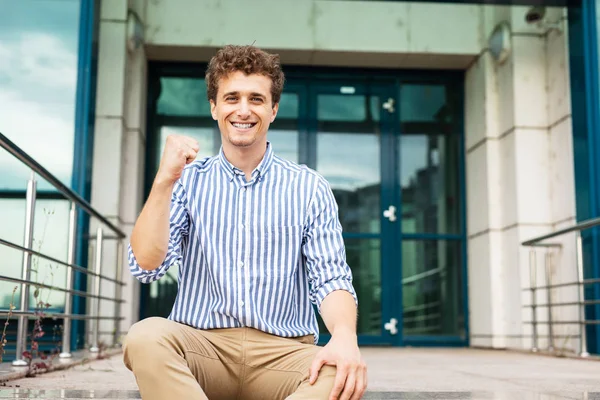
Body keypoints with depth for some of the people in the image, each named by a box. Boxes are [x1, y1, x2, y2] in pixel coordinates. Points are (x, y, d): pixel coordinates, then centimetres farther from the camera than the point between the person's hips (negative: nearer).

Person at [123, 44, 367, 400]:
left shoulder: (309, 188, 7)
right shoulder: (188, 181, 10)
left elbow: (330, 279, -2)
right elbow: (147, 267, -1)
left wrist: (345, 336, -23)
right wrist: (165, 180, -11)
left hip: (282, 351, 0)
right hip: (202, 346, 1)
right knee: (146, 335, -31)